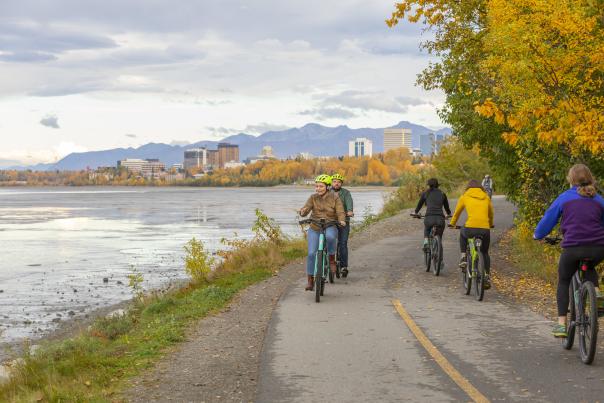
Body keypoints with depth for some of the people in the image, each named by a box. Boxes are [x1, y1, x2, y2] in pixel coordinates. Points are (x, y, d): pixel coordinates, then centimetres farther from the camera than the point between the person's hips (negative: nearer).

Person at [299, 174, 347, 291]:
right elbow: (306, 209, -12)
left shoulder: (334, 197, -2)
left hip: (330, 227, -2)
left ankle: (332, 259, -12)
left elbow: (340, 211, -10)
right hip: (315, 228, 2)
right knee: (311, 253, -10)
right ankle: (310, 280, 4)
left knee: (330, 236, -38)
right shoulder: (313, 198, 1)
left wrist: (341, 220, -31)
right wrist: (303, 212, -36)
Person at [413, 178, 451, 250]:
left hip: (429, 218, -1)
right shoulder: (442, 194, 18)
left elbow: (419, 204, 25)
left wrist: (416, 213, 44)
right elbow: (446, 207, 30)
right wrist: (449, 214, 50)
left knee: (427, 231, 31)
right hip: (440, 219, 1)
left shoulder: (425, 193, 13)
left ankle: (426, 243, 6)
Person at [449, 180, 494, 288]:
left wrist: (452, 224, 42)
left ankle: (463, 257, 21)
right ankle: (487, 276, 12)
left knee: (462, 234, 35)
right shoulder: (486, 198, 18)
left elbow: (457, 213, 23)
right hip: (485, 229, 2)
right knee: (485, 253, 24)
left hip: (470, 228, -2)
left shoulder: (464, 197, 12)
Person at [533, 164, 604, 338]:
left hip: (573, 247, -3)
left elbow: (548, 218, 12)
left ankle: (561, 323, 7)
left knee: (563, 282, 17)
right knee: (589, 268, 36)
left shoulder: (565, 197, 6)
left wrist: (537, 235, 30)